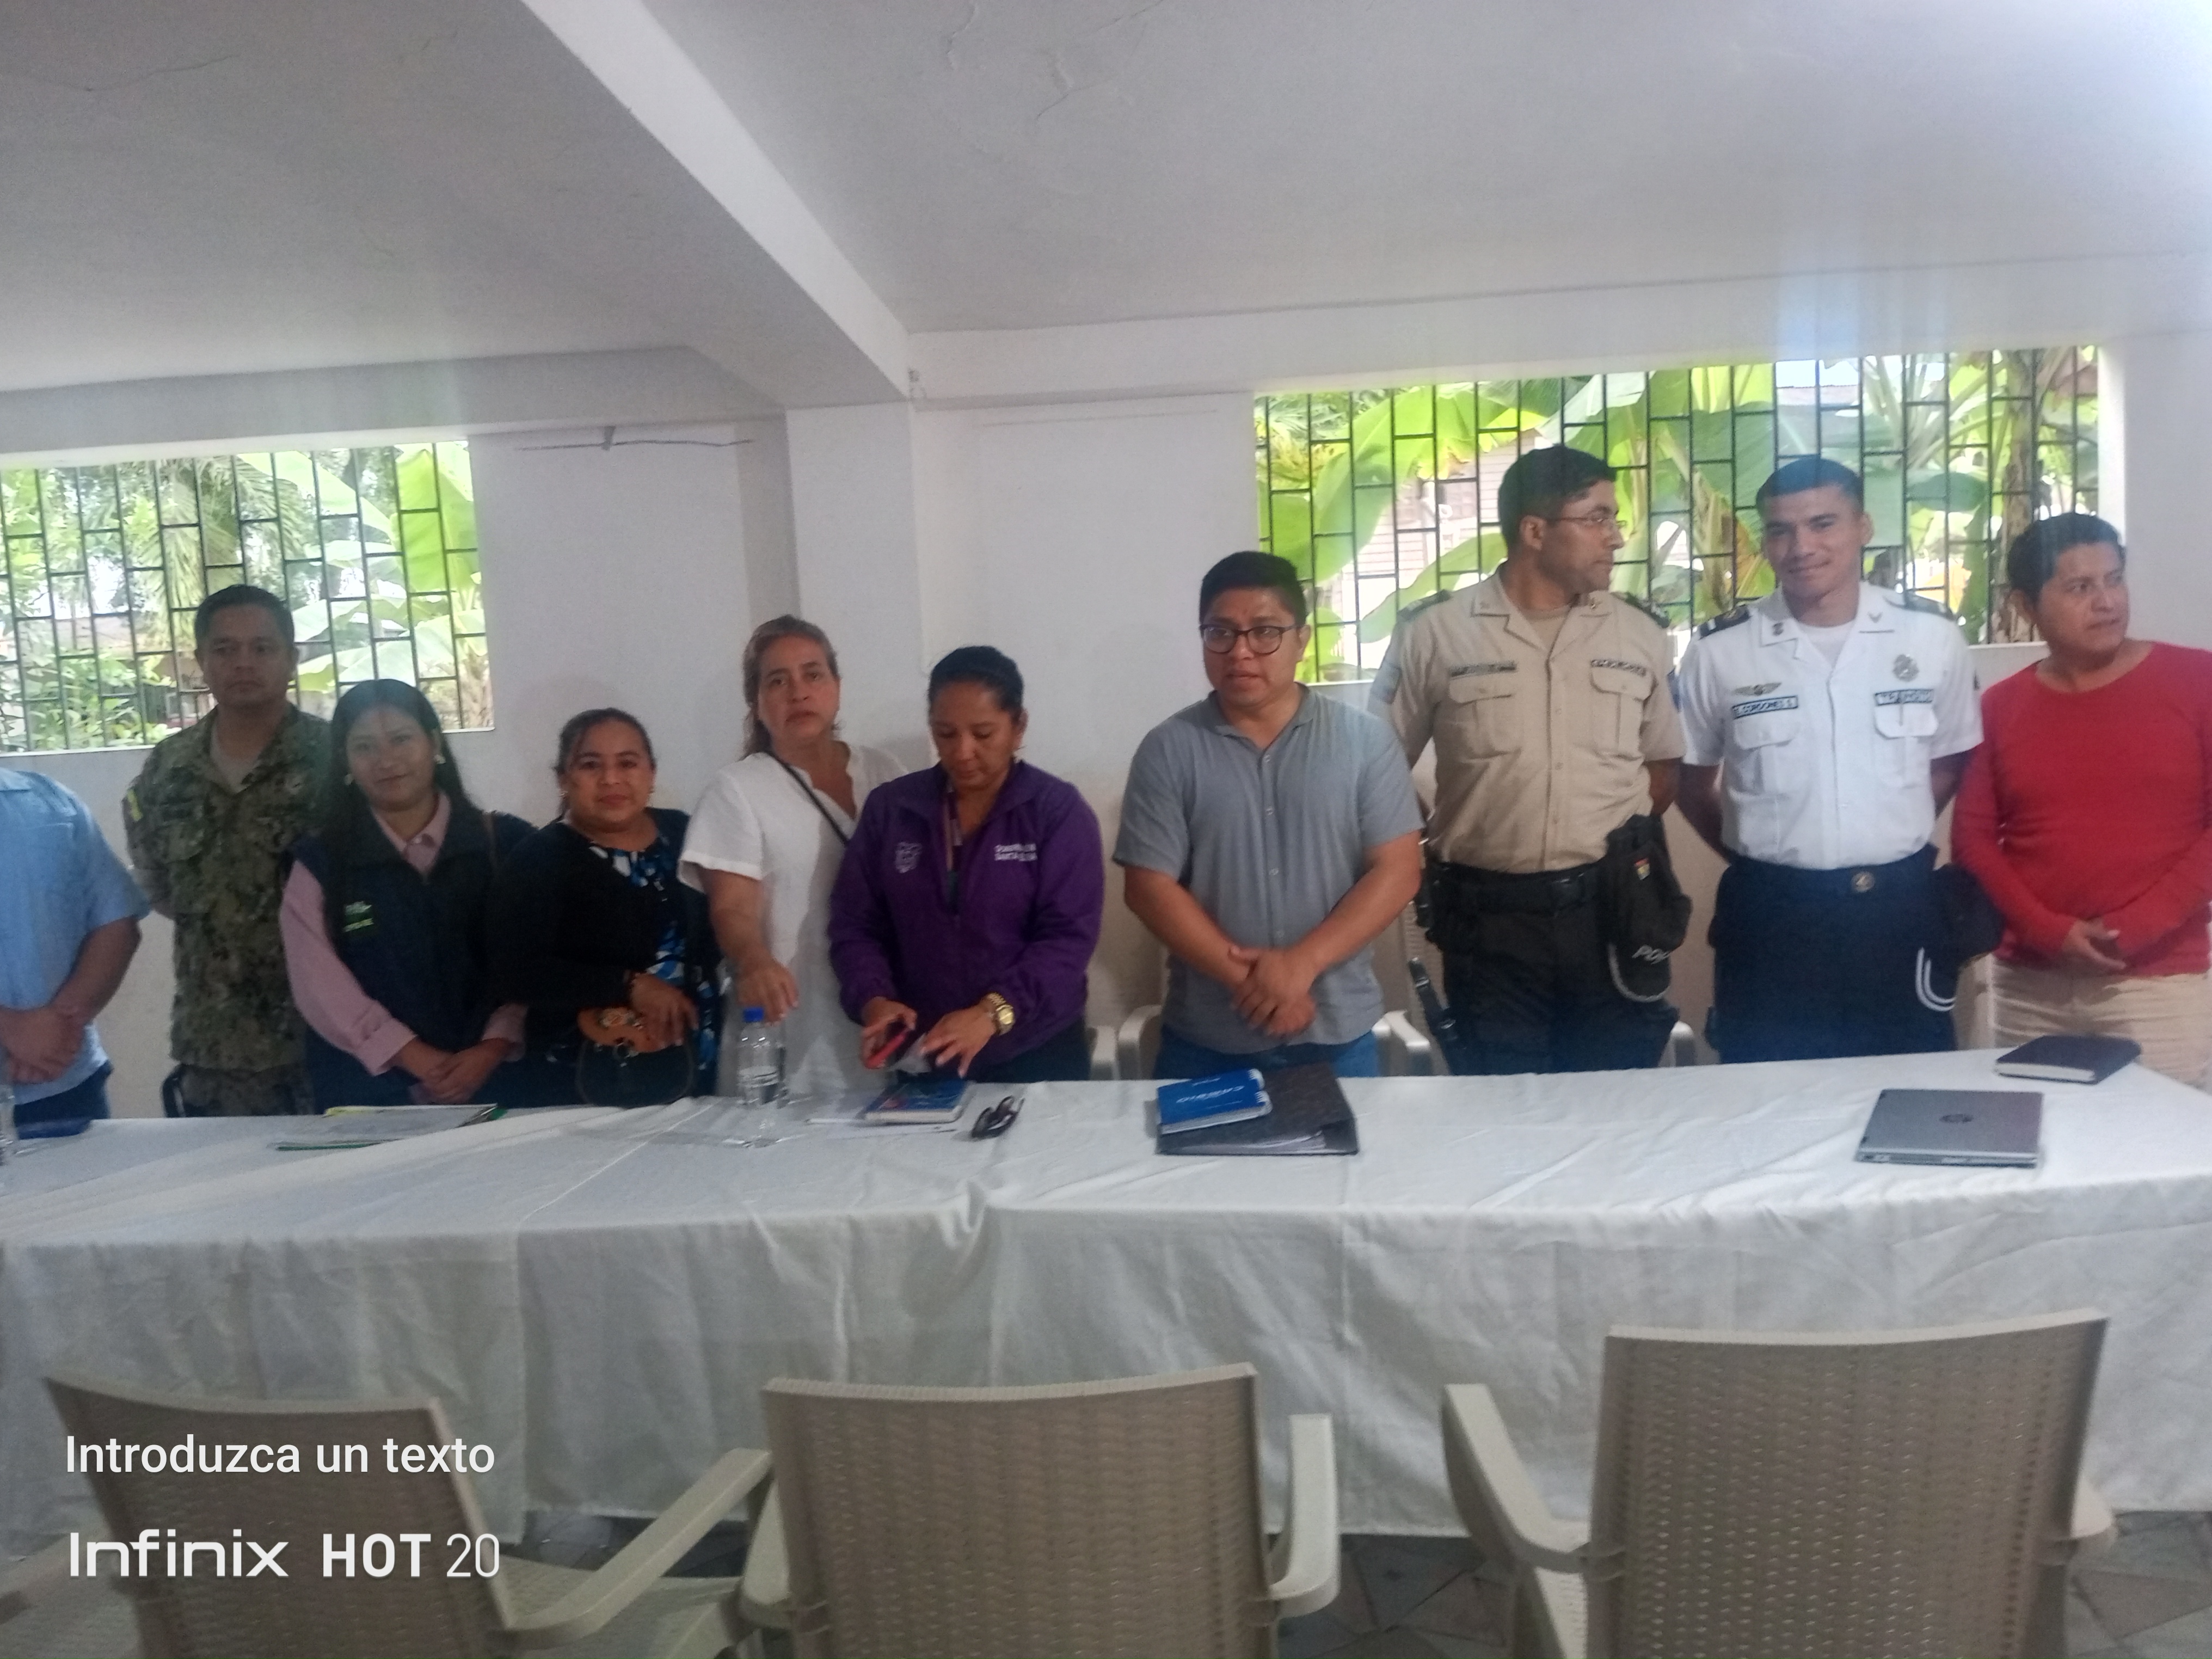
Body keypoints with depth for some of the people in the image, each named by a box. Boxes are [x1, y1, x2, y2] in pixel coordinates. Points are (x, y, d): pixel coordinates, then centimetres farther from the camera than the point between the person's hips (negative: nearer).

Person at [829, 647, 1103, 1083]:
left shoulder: (1058, 810, -6)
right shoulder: (889, 808, 3)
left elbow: (1068, 937, -14)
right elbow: (854, 923, 3)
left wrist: (994, 1012, -28)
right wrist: (873, 1000, -16)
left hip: (1037, 1057, -2)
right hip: (921, 1059, 2)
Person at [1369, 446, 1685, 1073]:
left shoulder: (1641, 635, 5)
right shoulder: (1432, 633, -4)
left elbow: (1664, 765, 16)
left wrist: (1619, 836, 3)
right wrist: (1425, 854, -2)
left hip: (1613, 909, 2)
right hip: (1489, 917, -2)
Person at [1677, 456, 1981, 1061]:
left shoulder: (1932, 635, 1)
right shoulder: (1719, 650, -3)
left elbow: (1952, 760, 14)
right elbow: (1692, 777, 8)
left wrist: (1889, 840, 5)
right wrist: (1758, 855, 3)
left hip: (1899, 910, 2)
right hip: (1768, 916, -1)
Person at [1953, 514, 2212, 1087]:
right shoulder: (2000, 706, 6)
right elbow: (1972, 835, 3)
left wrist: (2138, 926, -13)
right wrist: (2047, 930, -10)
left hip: (2160, 985, -2)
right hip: (2027, 986, 2)